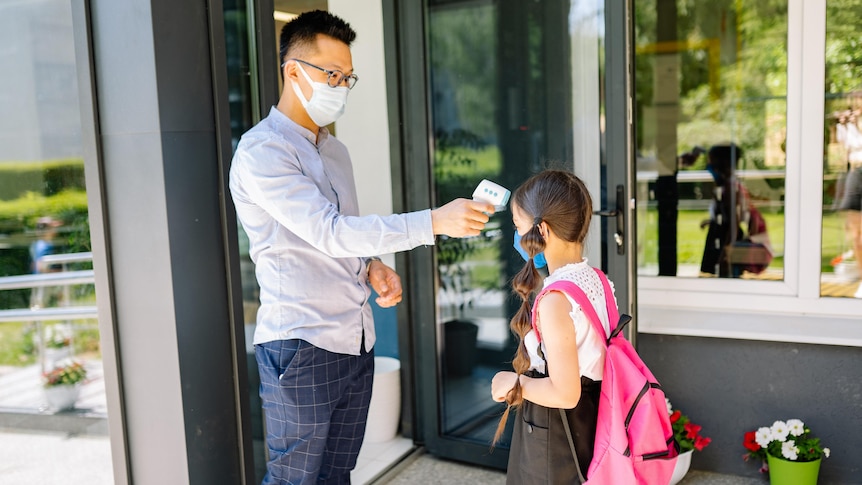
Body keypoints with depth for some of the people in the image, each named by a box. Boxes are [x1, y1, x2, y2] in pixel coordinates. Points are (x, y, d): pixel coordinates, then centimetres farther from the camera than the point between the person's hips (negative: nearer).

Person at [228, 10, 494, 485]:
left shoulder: (334, 150, 14)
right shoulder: (261, 151, -13)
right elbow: (328, 232, -23)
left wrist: (373, 267, -1)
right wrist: (435, 221, -28)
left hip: (356, 341, 7)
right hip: (301, 345, -7)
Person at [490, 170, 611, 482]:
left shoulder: (555, 299, -27)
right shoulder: (595, 279, -1)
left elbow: (565, 394, -27)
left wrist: (513, 383, -12)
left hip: (552, 436, -8)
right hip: (588, 425, 8)